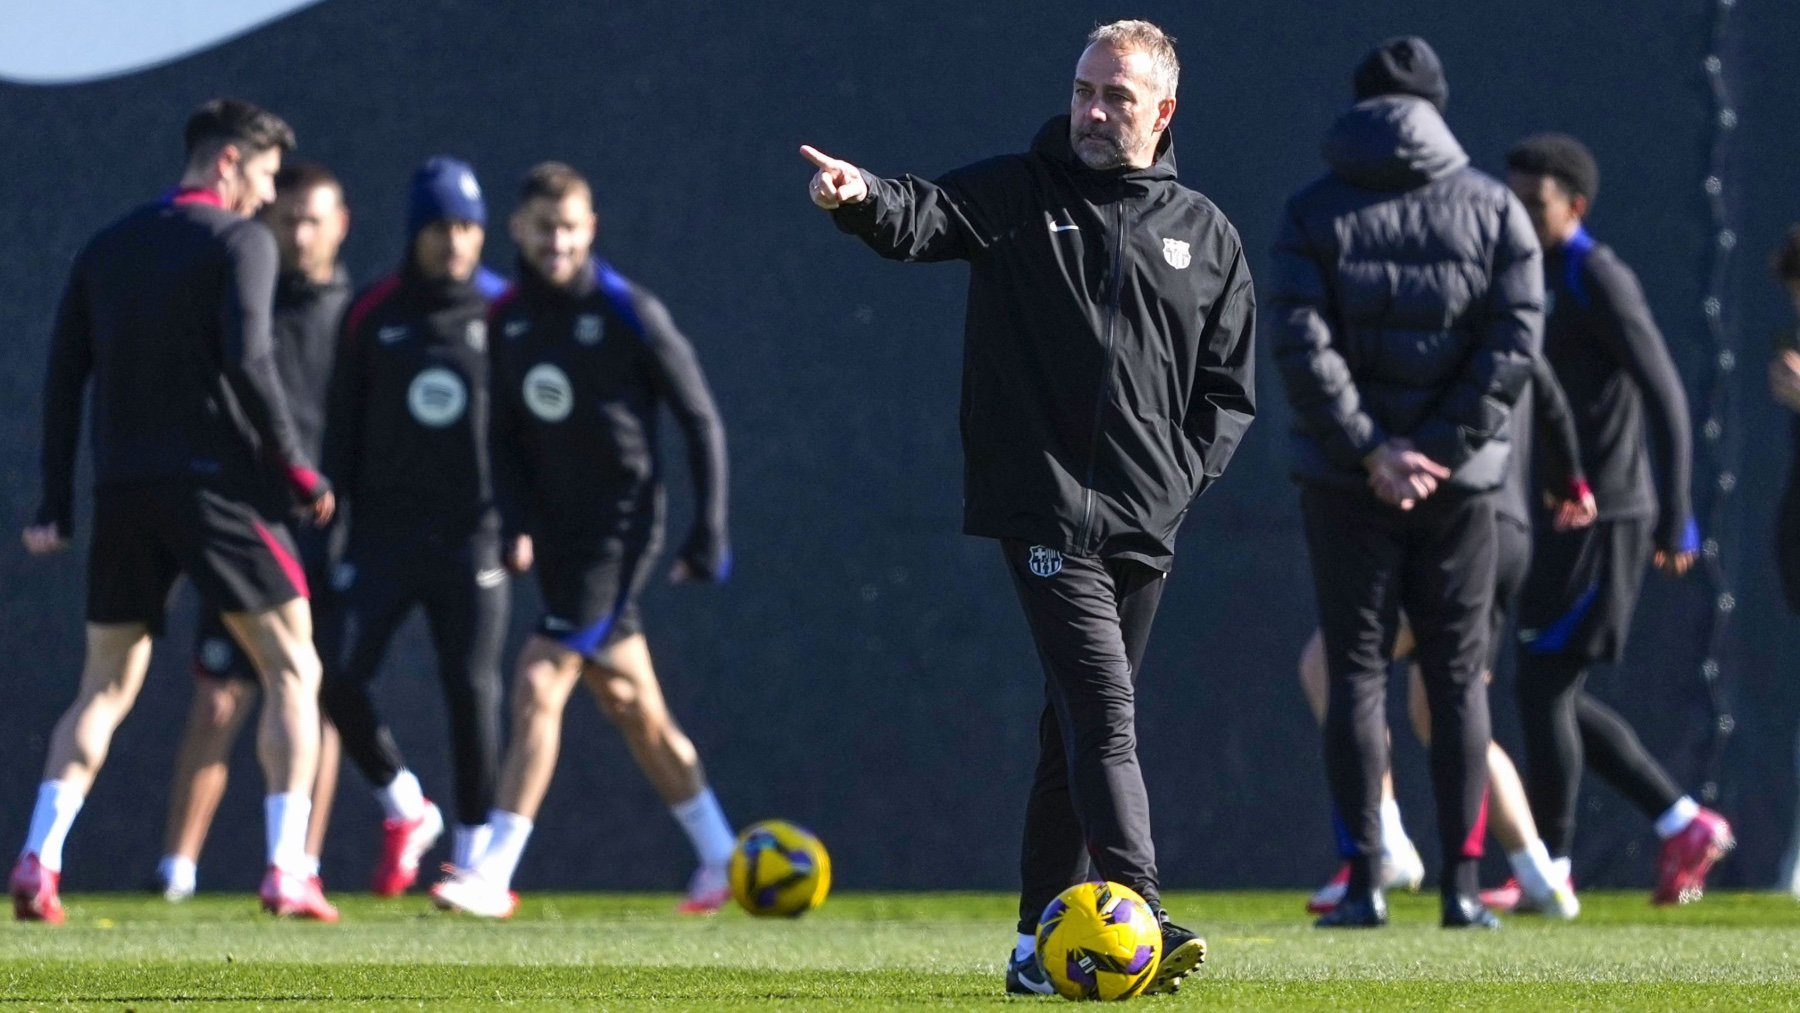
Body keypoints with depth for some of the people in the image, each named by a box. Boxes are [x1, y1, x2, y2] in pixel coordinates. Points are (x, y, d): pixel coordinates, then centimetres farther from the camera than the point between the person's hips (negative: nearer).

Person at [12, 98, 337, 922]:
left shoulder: (108, 248, 14)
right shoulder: (240, 241, -3)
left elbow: (64, 377, 10)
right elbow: (247, 360, -16)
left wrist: (56, 507, 11)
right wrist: (297, 470, -8)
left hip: (124, 493, 5)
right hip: (217, 483, -5)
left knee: (105, 686, 12)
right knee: (292, 671, 4)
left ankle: (39, 857, -5)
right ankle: (287, 869, -7)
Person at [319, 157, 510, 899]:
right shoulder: (372, 316, 4)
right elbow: (343, 426, 9)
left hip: (473, 534, -2)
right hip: (384, 530, 2)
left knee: (472, 691, -4)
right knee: (336, 677, -9)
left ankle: (473, 857, 6)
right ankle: (405, 810, 14)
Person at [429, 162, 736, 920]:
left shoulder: (630, 315, -10)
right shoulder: (506, 320, 6)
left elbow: (701, 422, -5)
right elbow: (507, 436, 12)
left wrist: (708, 535, -7)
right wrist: (516, 524, -5)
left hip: (622, 524, -6)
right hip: (557, 531, 6)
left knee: (539, 685, -16)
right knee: (630, 706, 12)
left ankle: (494, 876, -17)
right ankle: (718, 856, 26)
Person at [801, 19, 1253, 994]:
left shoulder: (1204, 234, 11)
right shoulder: (1015, 195, 3)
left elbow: (1230, 389, 14)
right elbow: (922, 218, -15)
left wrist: (1181, 476, 0)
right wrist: (864, 198, -37)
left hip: (1147, 520, 4)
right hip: (1046, 507, -4)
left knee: (1079, 728, 9)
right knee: (1103, 705, -17)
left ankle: (1039, 943, 15)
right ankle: (1138, 914, -25)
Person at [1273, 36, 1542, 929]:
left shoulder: (1314, 212, -1)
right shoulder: (1492, 209, 2)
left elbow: (1301, 344, -11)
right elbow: (1514, 340, -7)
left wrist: (1369, 451, -10)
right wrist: (1437, 450, -8)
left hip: (1345, 484, -1)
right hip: (1459, 484, 1)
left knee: (1356, 672, 4)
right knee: (1458, 678, 7)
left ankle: (1366, 881, -3)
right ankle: (1461, 884, 3)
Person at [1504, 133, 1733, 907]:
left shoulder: (1599, 282, -12)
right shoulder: (1549, 282, 16)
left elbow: (1665, 398, -16)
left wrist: (1674, 518, -20)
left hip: (1602, 522, -9)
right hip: (1567, 522, 9)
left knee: (1542, 689, -6)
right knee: (1557, 696, 10)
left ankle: (1549, 869, 0)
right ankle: (1684, 827, 15)